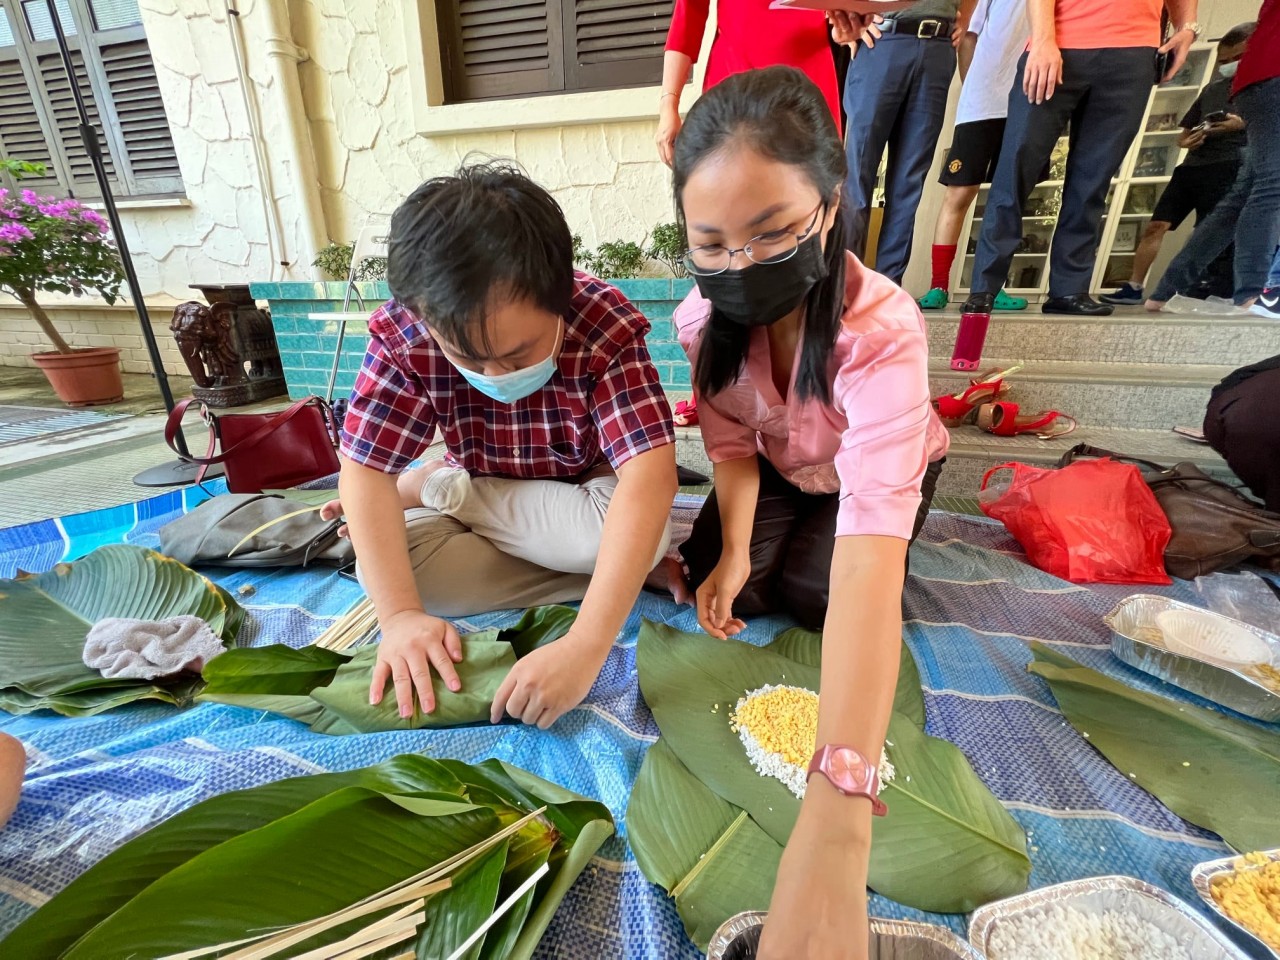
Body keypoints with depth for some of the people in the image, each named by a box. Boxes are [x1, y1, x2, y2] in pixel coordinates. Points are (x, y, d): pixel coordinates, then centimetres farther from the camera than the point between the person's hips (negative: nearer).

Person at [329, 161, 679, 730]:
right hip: (486, 502, 1)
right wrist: (400, 614, -31)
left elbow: (650, 477, -39)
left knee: (632, 536, -34)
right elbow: (364, 471, -21)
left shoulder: (608, 330, -30)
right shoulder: (402, 336, -23)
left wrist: (585, 647, -47)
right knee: (379, 569, -22)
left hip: (584, 502, 0)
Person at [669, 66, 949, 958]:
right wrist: (732, 549, -30)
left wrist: (833, 825, -60)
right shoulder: (704, 314, -25)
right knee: (727, 582, -17)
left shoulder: (881, 328, -40)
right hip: (779, 467, 3)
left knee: (811, 590, -22)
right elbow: (732, 444, -11)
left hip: (876, 473, -2)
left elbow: (870, 547, -53)